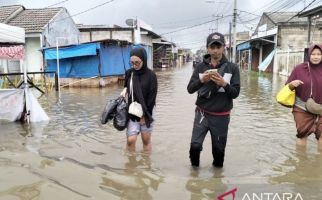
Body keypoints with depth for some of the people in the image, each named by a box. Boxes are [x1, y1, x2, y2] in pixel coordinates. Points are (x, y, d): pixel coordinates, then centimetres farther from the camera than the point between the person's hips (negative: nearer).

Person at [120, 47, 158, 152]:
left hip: (146, 114, -2)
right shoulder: (129, 73, 1)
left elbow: (152, 97, -9)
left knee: (146, 140, 6)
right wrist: (125, 89, -5)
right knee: (130, 140, -5)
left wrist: (145, 114, -9)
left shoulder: (151, 75, -10)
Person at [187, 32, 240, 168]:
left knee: (219, 149, 10)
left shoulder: (232, 68, -2)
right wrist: (201, 80, -18)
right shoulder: (201, 66, 2)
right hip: (202, 113, 1)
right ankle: (194, 167, 22)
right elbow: (190, 89, 0)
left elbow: (235, 93, -4)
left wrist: (224, 84, -22)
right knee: (195, 145, -6)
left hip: (221, 116, 0)